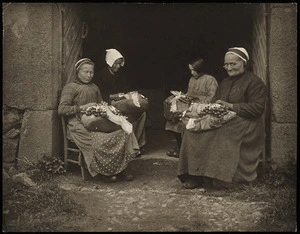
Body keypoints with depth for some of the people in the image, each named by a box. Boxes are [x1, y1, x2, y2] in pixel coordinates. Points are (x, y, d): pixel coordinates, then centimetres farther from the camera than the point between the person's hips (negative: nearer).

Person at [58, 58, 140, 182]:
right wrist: (82, 107, -14)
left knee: (123, 131, -18)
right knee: (99, 141, -33)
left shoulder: (94, 87, 24)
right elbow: (61, 110, -8)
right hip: (79, 124, -6)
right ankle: (104, 171, -10)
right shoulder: (70, 87, 2)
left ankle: (119, 168, -13)